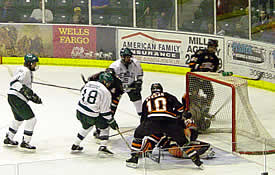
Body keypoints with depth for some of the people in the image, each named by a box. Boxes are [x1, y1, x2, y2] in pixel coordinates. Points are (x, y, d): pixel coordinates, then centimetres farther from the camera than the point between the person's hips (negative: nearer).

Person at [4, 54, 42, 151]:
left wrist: (34, 97, 22)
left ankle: (8, 139, 39)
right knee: (31, 119, -9)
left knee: (19, 119, 28)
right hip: (16, 98, -11)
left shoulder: (29, 72, 20)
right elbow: (14, 82, -25)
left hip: (13, 98, 11)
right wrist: (24, 89, -35)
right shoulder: (25, 71, -13)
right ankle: (25, 142, -7)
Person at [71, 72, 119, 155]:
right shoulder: (105, 92, -9)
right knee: (104, 125, 15)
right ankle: (103, 147, 6)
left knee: (87, 126, 32)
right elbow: (105, 110, -9)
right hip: (91, 116, -6)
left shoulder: (89, 83, 8)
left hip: (79, 111, 6)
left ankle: (75, 145, 35)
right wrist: (112, 122, 0)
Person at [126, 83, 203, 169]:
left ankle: (134, 159, 15)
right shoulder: (168, 96, 27)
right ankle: (196, 160, 14)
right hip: (170, 121, 0)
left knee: (138, 134, 22)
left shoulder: (147, 100, 32)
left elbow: (143, 118, 34)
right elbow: (180, 108, 14)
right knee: (182, 140, 18)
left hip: (152, 121, 0)